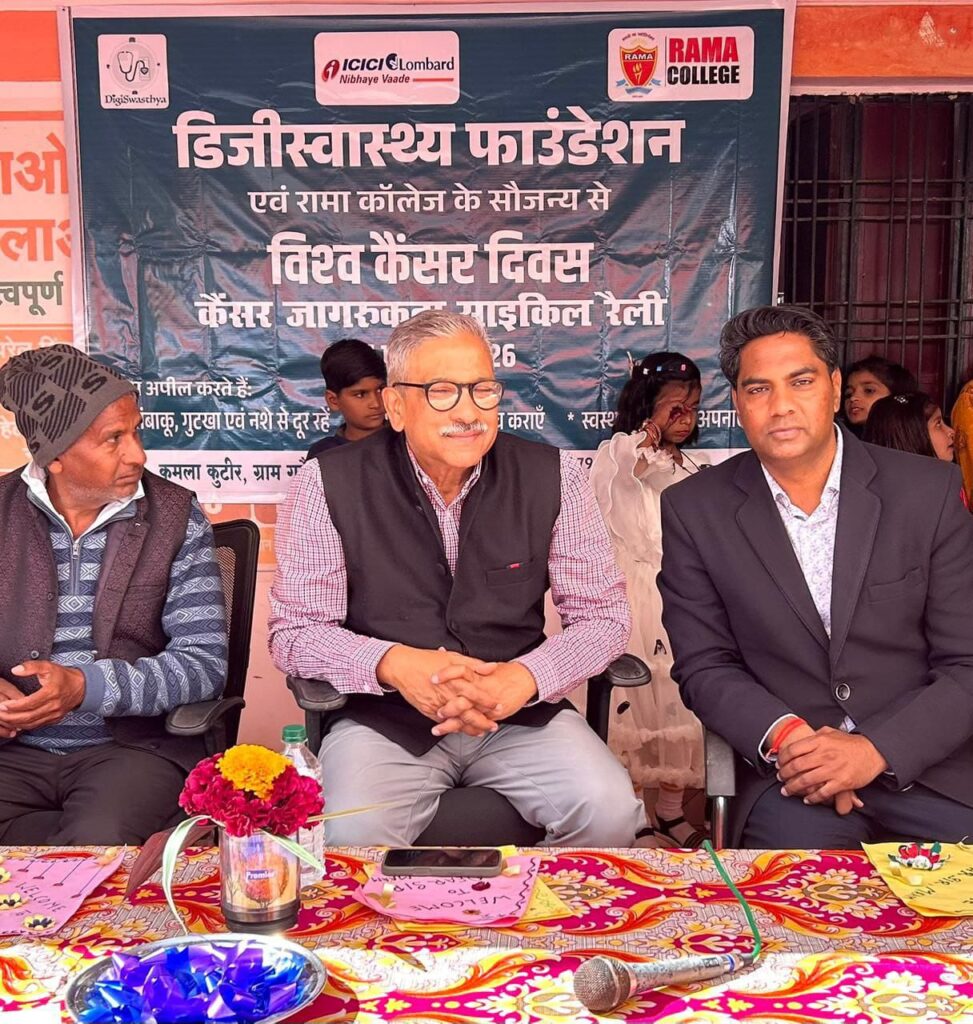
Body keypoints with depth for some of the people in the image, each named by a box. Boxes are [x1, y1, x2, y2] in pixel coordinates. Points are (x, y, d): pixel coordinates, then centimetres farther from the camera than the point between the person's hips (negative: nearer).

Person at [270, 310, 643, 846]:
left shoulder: (552, 476, -2)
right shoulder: (329, 483, -6)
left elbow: (603, 614, 3)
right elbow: (294, 631, -4)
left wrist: (526, 677, -17)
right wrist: (394, 663, -23)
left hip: (520, 711, 2)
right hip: (384, 717, -1)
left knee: (610, 812, -22)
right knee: (352, 834, -30)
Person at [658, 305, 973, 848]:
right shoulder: (693, 510, 0)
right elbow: (704, 666, 2)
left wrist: (876, 750, -15)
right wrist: (785, 736, -15)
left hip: (923, 759, 1)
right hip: (788, 773, 0)